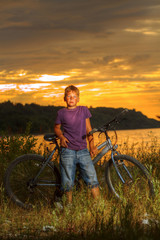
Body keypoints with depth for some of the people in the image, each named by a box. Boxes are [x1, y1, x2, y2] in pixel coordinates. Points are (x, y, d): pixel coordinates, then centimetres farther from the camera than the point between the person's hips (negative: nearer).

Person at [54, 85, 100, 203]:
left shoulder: (84, 110, 7)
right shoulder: (62, 113, 4)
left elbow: (88, 129, 13)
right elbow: (57, 128, 18)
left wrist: (92, 145, 5)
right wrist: (61, 137, -2)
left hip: (83, 150, 1)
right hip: (68, 151, -1)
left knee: (92, 179, -7)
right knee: (68, 183, 0)